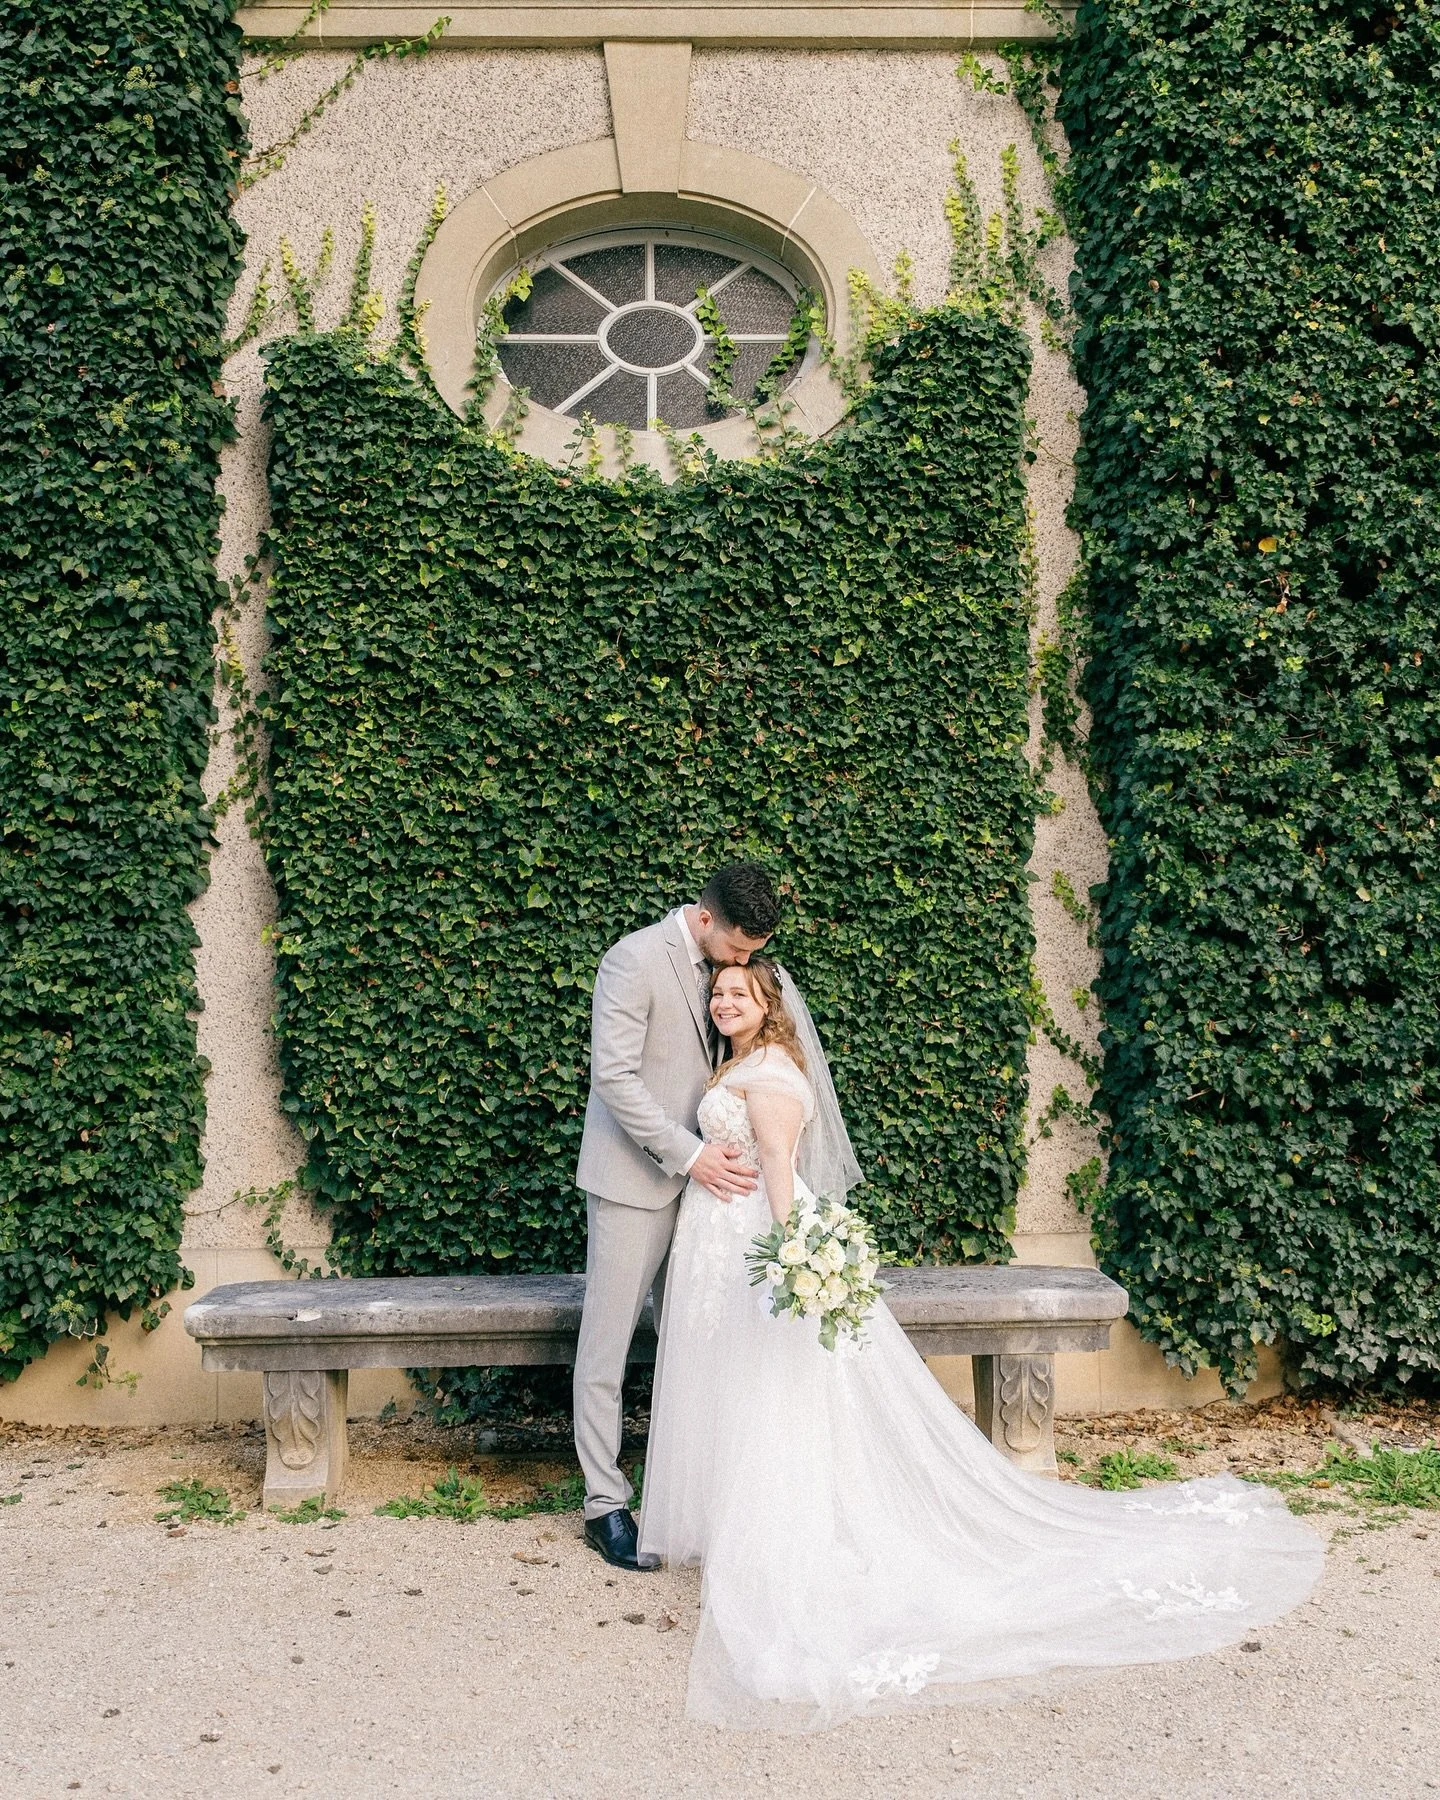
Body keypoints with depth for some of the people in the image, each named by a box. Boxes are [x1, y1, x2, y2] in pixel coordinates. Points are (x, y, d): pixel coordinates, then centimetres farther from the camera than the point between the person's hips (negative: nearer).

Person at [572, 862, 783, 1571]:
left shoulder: (720, 964, 8)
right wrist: (690, 1154, -21)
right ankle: (605, 1501, 10)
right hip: (634, 1179, -7)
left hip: (697, 1178, 7)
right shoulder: (635, 960, -15)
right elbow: (613, 1077, -19)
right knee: (606, 1344, 2)